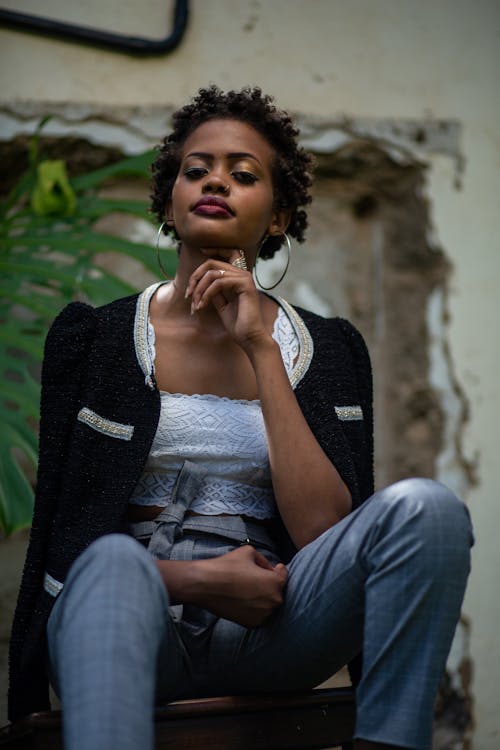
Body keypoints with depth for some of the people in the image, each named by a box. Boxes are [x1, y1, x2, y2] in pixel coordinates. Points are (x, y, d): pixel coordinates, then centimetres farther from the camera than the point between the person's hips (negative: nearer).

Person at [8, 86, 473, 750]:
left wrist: (262, 350, -8)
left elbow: (323, 531, -6)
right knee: (114, 562, -38)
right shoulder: (92, 338, 8)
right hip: (135, 611, -1)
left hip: (262, 624, 2)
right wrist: (194, 580, -15)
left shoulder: (331, 350, 10)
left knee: (424, 506, -25)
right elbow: (65, 539, 3)